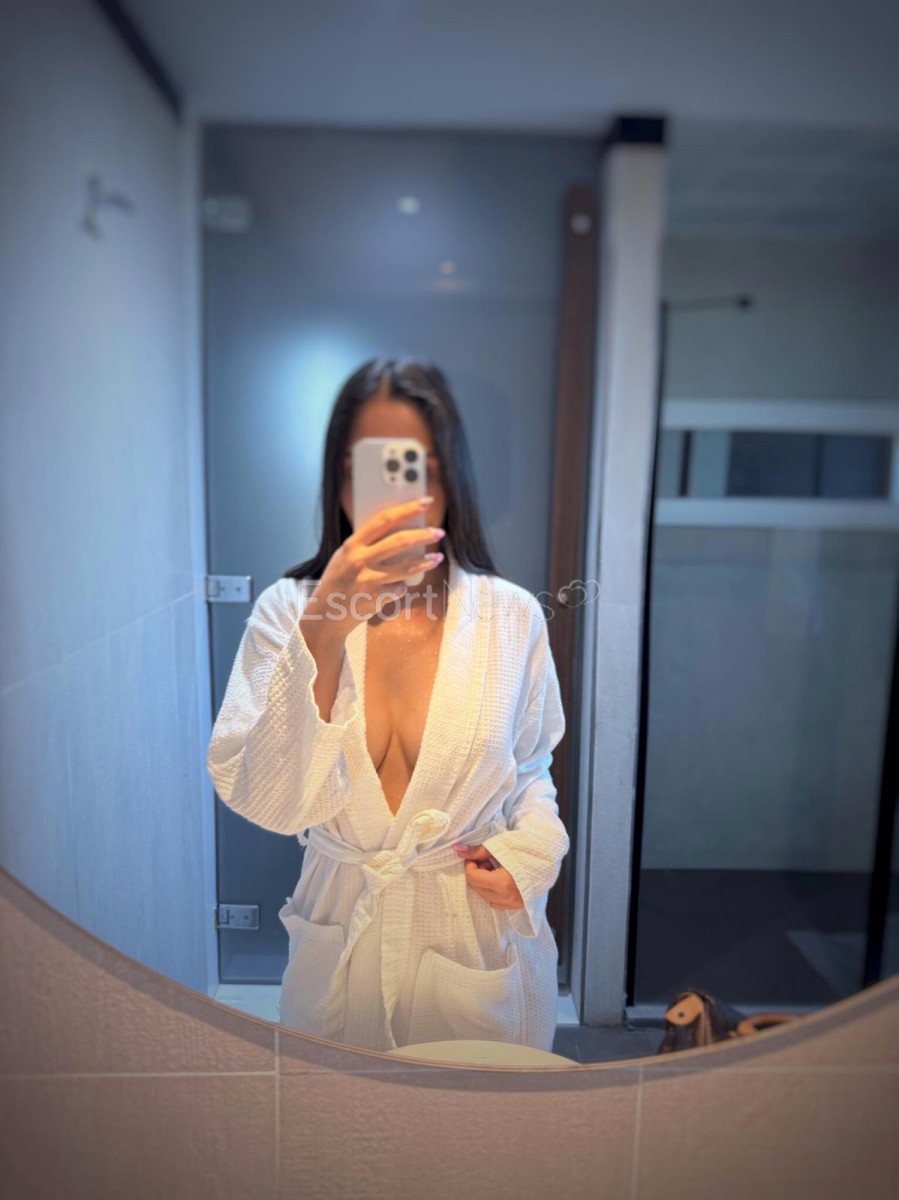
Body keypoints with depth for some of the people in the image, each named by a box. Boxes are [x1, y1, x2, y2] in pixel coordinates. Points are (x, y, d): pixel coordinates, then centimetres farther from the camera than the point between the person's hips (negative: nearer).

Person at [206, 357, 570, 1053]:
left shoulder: (511, 615, -10)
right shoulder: (286, 610, -12)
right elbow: (262, 801, -24)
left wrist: (528, 851, -13)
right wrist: (325, 630, -35)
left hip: (478, 939, 0)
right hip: (340, 936, 0)